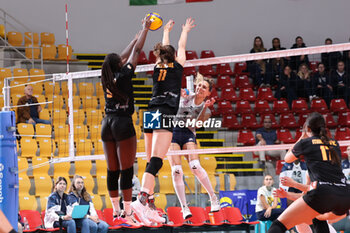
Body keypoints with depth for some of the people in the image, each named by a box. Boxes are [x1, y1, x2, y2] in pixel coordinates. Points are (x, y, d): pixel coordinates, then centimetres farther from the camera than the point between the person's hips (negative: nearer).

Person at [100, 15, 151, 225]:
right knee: (126, 170, -7)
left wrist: (140, 33, 30)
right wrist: (145, 29, 12)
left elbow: (126, 54, 20)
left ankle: (116, 210, 13)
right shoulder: (123, 75, -9)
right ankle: (128, 212, -10)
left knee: (112, 170, 8)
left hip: (107, 124, 7)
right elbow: (136, 52, 0)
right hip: (123, 123, -7)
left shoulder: (107, 78, 7)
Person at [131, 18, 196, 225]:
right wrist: (185, 31, 43)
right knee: (156, 160, -18)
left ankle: (150, 207, 3)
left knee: (153, 162, 8)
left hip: (152, 114, 6)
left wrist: (167, 31, 53)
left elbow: (164, 50, 36)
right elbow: (181, 48, 25)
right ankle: (142, 199, -36)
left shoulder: (158, 67, 16)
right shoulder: (177, 66, 6)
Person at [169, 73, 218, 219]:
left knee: (195, 166, -23)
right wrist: (179, 91, -4)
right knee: (176, 171, -13)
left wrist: (205, 107, -25)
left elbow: (199, 122, -11)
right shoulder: (186, 97, 10)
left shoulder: (205, 110, 6)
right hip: (173, 131, 1)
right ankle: (184, 208, -9)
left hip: (188, 134, -1)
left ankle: (213, 198, -7)